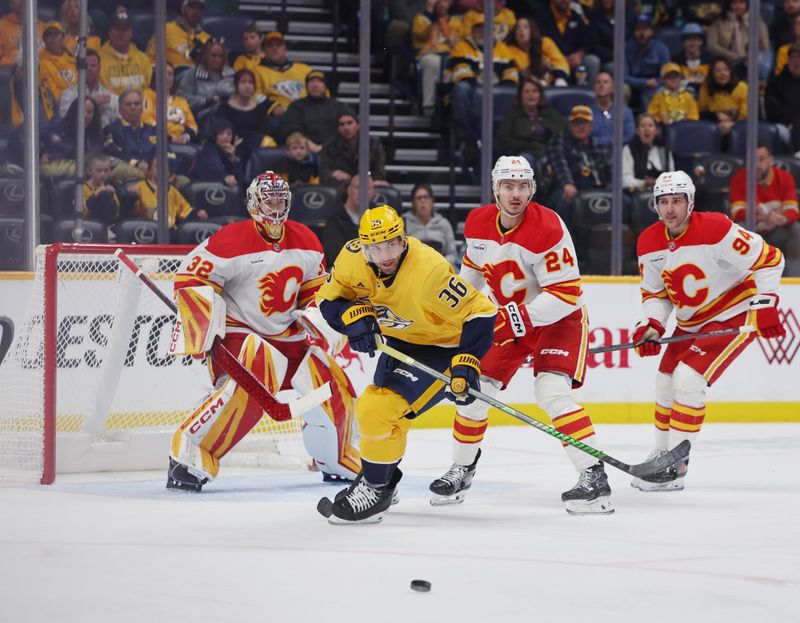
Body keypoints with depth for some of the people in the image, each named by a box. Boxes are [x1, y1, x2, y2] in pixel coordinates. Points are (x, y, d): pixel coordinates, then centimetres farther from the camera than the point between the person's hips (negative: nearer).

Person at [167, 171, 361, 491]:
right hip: (236, 332, -7)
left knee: (333, 383, -1)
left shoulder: (305, 241, 4)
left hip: (286, 334, 7)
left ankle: (338, 463, 23)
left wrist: (326, 327, 3)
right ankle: (188, 457, -25)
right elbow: (190, 279, -16)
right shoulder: (232, 240, -17)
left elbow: (316, 291, 17)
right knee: (248, 386, -33)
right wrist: (209, 327, -21)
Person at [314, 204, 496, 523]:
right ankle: (383, 479, 47)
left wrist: (467, 363, -33)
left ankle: (375, 490, -2)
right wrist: (353, 316, -24)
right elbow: (329, 298, -3)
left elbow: (479, 313, -28)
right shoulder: (352, 257, -18)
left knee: (377, 411, -19)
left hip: (439, 347, -8)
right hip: (398, 341, 8)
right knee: (376, 410, 23)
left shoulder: (429, 271, -35)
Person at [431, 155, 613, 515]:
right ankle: (462, 468, 26)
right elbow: (473, 266, 16)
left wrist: (520, 318, -34)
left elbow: (566, 293, -28)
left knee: (552, 391, -25)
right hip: (508, 319, 7)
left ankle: (594, 477, -26)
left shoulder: (547, 228, -27)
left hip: (558, 319, -7)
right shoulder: (478, 223, -7)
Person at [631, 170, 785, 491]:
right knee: (666, 383, 9)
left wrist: (765, 305, -22)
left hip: (735, 315, -7)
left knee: (688, 379, -19)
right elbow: (655, 293, 5)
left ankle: (675, 466, -9)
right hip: (691, 322, 8)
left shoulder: (716, 229, -26)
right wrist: (650, 325, -13)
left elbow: (769, 259, -20)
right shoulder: (649, 243, -6)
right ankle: (661, 454, 30)